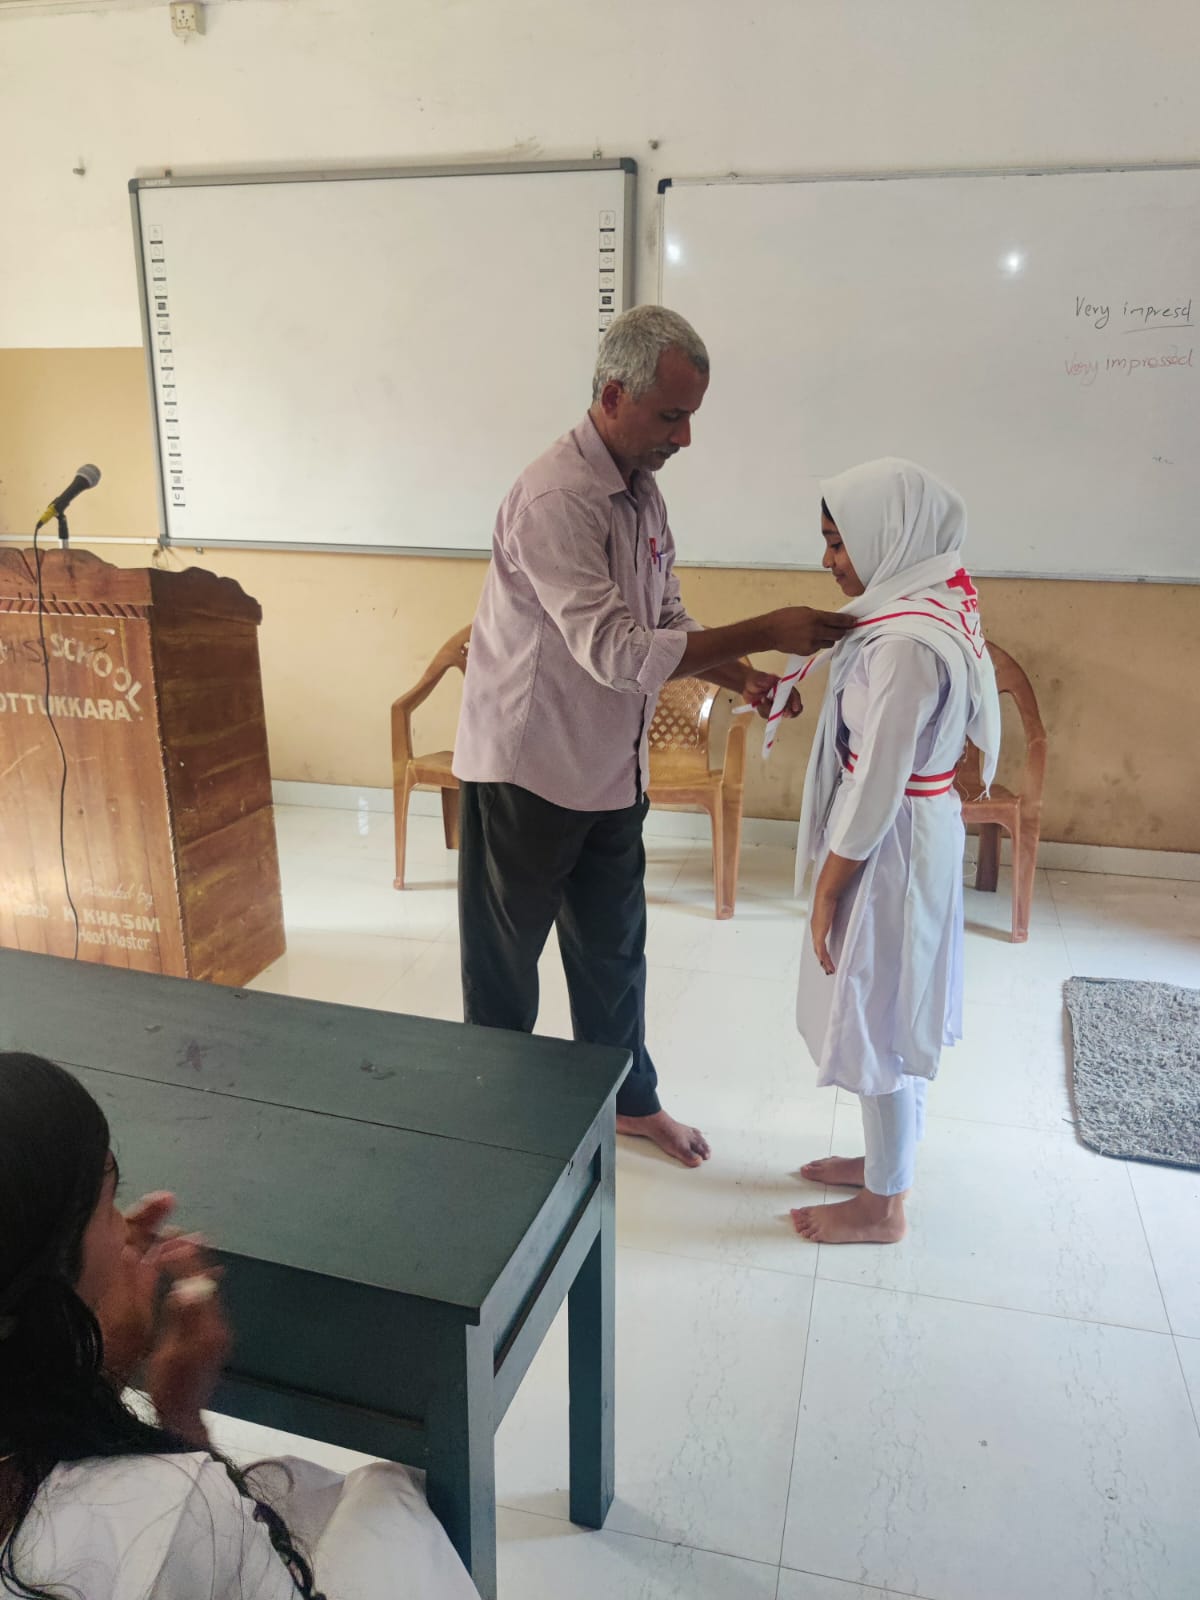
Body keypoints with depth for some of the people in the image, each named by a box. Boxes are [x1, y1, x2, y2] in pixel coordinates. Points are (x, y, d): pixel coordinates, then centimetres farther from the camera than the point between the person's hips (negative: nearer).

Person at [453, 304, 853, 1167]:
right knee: (504, 957, 12)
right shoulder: (556, 499, -24)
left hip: (608, 770, 8)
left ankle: (631, 1098, 38)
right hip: (527, 770, -8)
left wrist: (741, 677, -5)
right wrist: (765, 632, -30)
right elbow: (616, 652, -31)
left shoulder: (642, 490, 6)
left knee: (614, 947, 19)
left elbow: (665, 623, 13)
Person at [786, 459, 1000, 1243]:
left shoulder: (908, 642, -26)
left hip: (892, 850, -10)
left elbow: (876, 786, -23)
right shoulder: (935, 607, 5)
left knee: (878, 1018, 6)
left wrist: (828, 890, -15)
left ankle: (882, 1205, 25)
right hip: (919, 835, 10)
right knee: (898, 1015, 21)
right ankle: (886, 1161, 40)